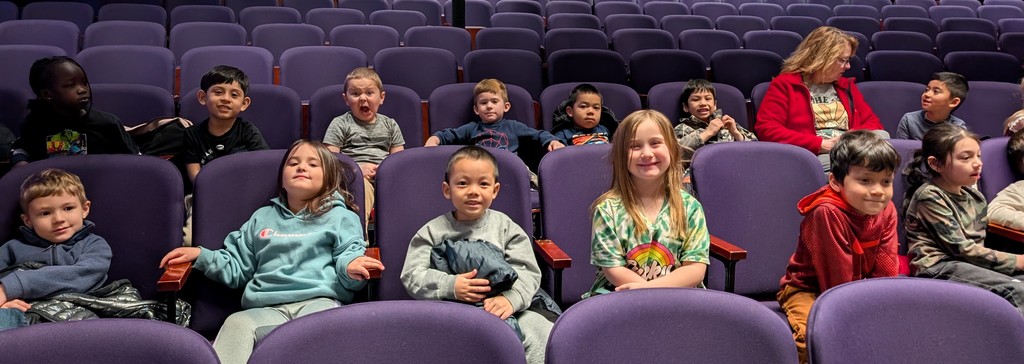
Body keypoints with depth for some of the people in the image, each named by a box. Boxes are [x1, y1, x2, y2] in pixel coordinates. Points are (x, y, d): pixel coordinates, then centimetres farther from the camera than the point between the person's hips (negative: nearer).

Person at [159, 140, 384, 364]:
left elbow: (349, 254, 6)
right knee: (237, 323, -35)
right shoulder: (263, 217, 30)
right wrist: (201, 256, 16)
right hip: (268, 306, 2)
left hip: (319, 299, -2)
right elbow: (236, 268, 32)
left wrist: (351, 266, -18)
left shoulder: (341, 217, 19)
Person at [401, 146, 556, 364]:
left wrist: (511, 298, -22)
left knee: (542, 333, -25)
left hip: (502, 308, 1)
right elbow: (412, 276, 2)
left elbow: (527, 271, 1)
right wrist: (450, 286, -16)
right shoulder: (432, 232, 8)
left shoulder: (505, 227, 9)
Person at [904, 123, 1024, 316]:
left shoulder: (976, 197, 15)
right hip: (938, 266, -8)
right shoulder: (929, 197, -9)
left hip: (970, 265, 8)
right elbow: (961, 249, -13)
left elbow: (977, 244, 13)